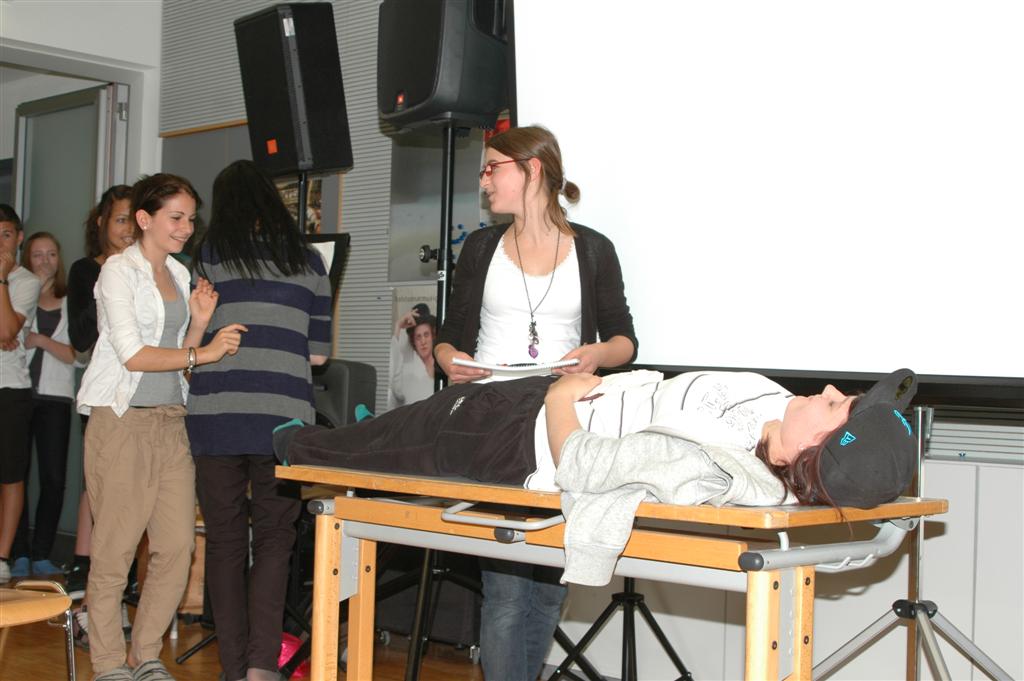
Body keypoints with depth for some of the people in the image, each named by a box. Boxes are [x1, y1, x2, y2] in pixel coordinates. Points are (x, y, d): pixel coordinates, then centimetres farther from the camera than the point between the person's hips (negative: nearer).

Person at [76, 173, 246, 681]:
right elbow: (132, 354, -13)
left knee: (178, 547, 2)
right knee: (115, 549, -2)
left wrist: (200, 322, 3)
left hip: (171, 420, 7)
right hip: (122, 418, -7)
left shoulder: (180, 275, 17)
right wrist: (203, 353, -14)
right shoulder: (119, 270, -5)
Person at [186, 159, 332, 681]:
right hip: (283, 418, 0)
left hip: (216, 415, 0)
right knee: (273, 539, 8)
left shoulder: (207, 256, 5)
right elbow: (318, 352, 10)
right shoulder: (306, 260, 9)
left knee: (224, 540, 8)